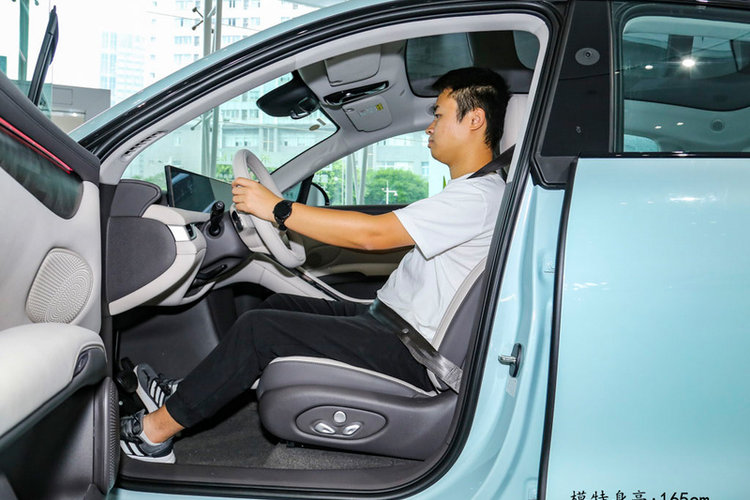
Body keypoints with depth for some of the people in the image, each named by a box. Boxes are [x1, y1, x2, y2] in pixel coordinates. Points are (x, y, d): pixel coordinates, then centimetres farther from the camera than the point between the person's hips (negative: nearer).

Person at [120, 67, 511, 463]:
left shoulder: (479, 196, -19)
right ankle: (188, 394, 18)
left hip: (407, 355, -10)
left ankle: (156, 429, -3)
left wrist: (277, 208, -21)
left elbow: (373, 234, -25)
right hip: (390, 319, 10)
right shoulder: (464, 192, 16)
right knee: (279, 305, 15)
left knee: (259, 328, -15)